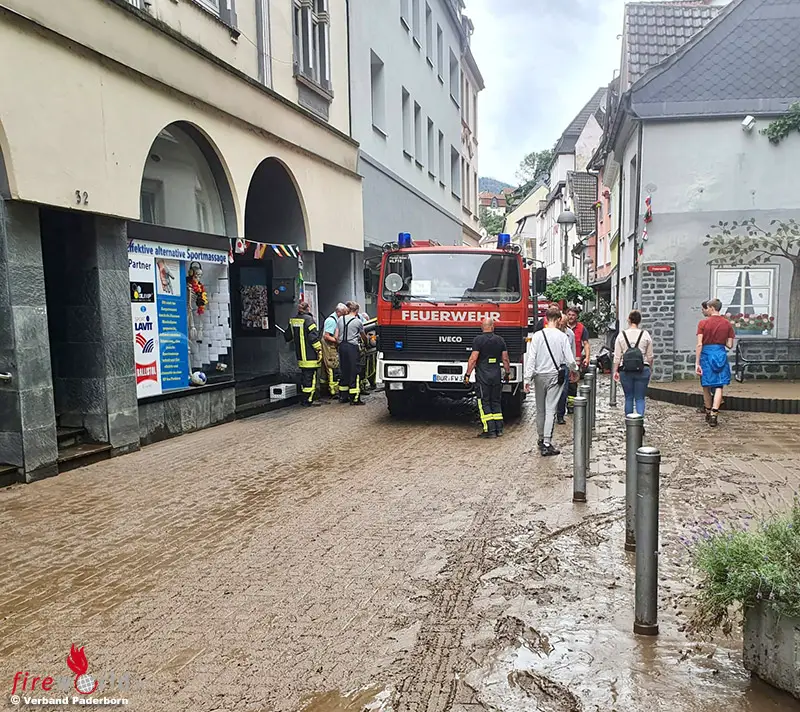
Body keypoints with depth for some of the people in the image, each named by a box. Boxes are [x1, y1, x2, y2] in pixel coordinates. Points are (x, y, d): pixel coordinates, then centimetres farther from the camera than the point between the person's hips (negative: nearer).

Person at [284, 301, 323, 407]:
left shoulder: (293, 320, 9)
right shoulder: (308, 319, -13)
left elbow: (288, 336, 21)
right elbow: (313, 336, -18)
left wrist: (288, 339, 44)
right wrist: (319, 350, -11)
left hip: (300, 355, 7)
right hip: (310, 355, -7)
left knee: (304, 376, 16)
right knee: (311, 376, -3)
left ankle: (304, 399, 21)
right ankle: (308, 400, -2)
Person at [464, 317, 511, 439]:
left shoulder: (478, 339, -8)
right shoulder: (500, 340, 6)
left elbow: (473, 358, -12)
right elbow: (505, 359, 8)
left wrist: (468, 374, -7)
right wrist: (508, 373, 18)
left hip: (482, 376, -5)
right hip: (496, 376, 5)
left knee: (484, 403, 0)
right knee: (496, 402, 13)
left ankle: (490, 430, -4)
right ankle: (499, 428, 14)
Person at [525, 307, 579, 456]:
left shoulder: (537, 336, -4)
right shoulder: (562, 336, -7)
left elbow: (531, 358, -6)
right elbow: (570, 360, -6)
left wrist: (528, 379, -4)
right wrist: (574, 370, 16)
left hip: (539, 376, 2)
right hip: (554, 376, -2)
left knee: (540, 409, 14)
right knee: (550, 410, -2)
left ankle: (541, 439, 28)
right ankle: (547, 444, -5)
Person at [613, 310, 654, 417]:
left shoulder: (621, 335, 0)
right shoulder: (645, 335, 0)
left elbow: (617, 356, 0)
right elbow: (650, 356, 4)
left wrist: (615, 371, 6)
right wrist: (650, 368, 17)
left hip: (625, 370, 1)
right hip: (642, 369, -1)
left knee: (628, 398, 11)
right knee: (640, 398, 3)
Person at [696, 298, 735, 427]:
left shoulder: (703, 323, -6)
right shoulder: (727, 324, 2)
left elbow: (699, 344, -11)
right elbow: (730, 345, 1)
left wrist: (697, 363, -9)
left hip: (706, 354, -1)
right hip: (721, 354, 1)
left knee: (706, 386, 13)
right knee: (719, 386, 1)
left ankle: (708, 413, 25)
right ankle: (714, 415, -11)